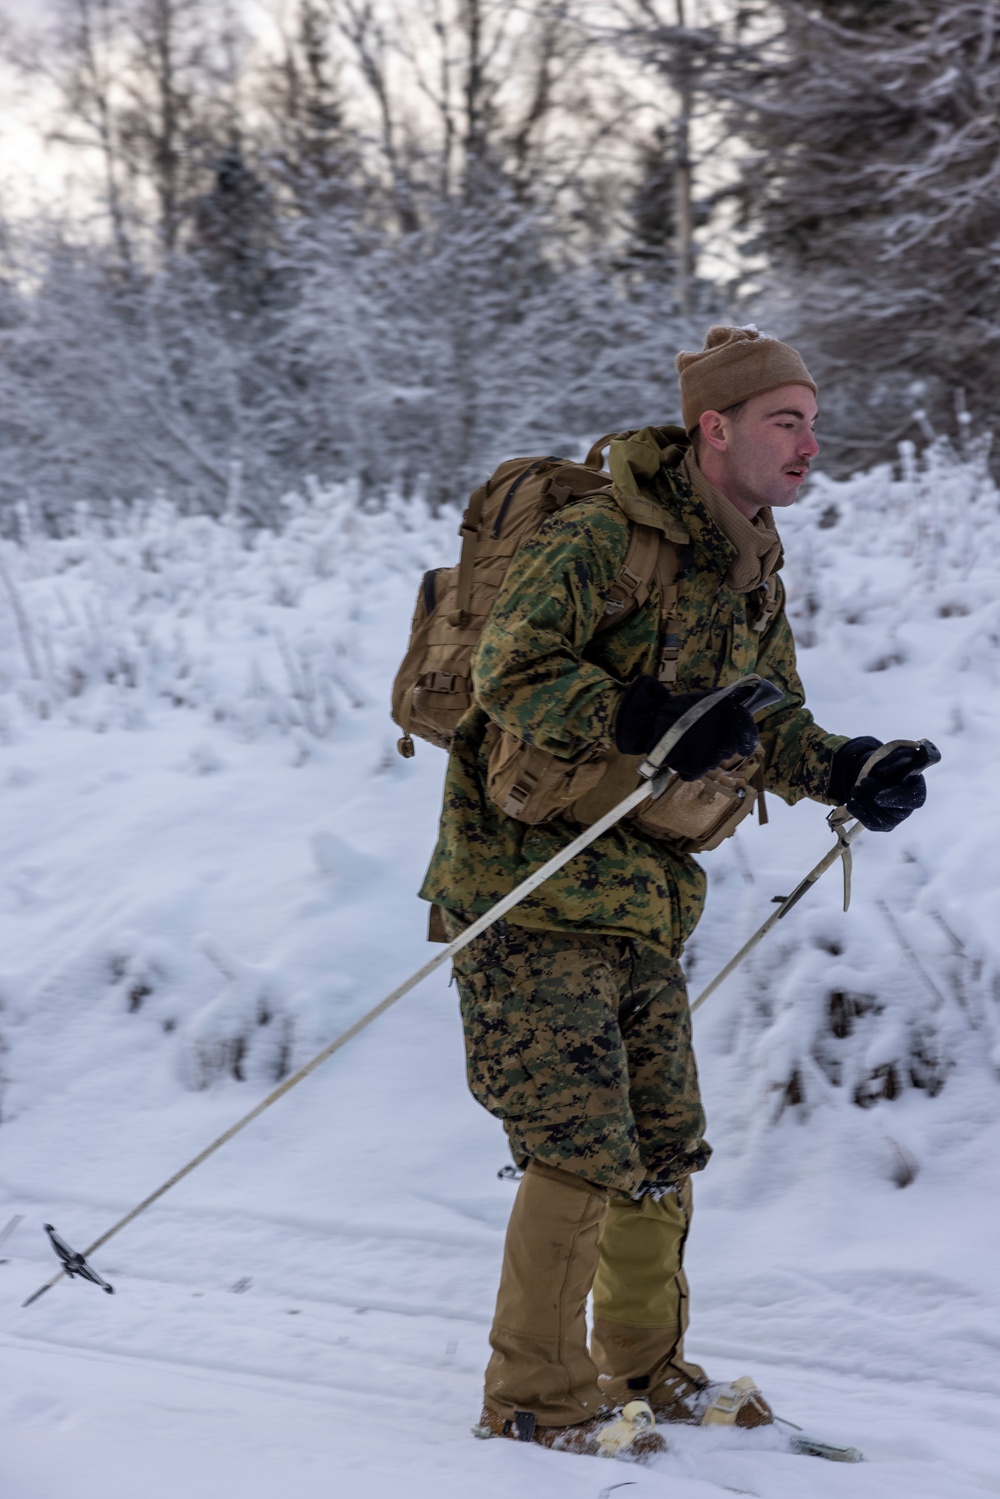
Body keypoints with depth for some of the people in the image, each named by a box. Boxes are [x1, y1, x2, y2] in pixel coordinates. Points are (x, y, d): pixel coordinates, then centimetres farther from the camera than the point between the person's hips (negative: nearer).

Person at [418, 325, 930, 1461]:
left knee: (663, 1147, 13)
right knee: (584, 1149, -10)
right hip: (529, 882, -8)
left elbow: (769, 726, 19)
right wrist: (645, 722, -38)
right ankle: (533, 1396, 4)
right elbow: (512, 670, -26)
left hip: (645, 896, 8)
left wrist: (848, 774, 0)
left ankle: (643, 1369, 30)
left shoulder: (753, 574, 9)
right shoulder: (596, 541, -17)